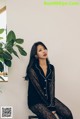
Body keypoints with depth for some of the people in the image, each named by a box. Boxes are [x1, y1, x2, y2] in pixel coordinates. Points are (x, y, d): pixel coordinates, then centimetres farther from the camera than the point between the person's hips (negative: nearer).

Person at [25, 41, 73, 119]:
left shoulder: (51, 68, 4)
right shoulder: (32, 69, -14)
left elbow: (51, 87, -5)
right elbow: (39, 89, -15)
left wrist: (52, 105, -16)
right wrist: (50, 106, -14)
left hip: (48, 98, 5)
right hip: (36, 101, -5)